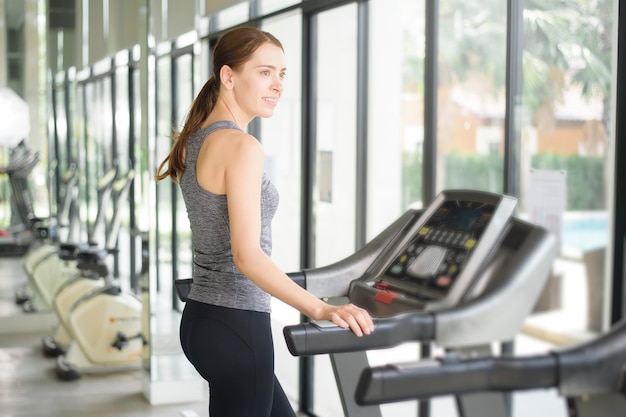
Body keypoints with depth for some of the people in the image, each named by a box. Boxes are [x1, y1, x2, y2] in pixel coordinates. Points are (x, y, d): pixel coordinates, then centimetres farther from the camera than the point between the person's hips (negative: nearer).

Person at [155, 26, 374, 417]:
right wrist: (320, 309, -34)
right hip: (236, 326, -10)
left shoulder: (196, 140, 11)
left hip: (203, 318, 10)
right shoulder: (241, 146, -18)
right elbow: (247, 255, -26)